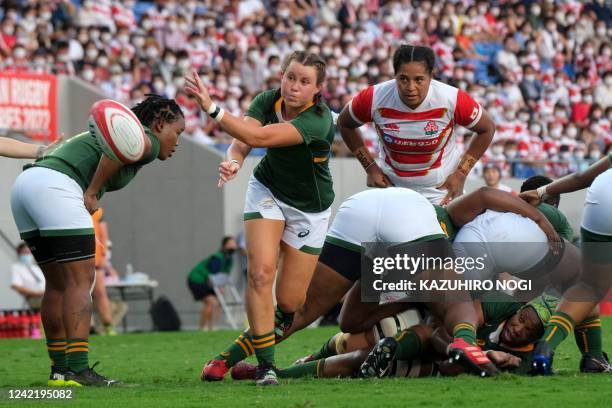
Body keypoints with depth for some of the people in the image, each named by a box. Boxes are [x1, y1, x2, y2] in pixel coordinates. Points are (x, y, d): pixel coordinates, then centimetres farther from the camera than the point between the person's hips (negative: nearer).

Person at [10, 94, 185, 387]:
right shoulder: (149, 141, 5)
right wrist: (92, 193, -10)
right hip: (54, 186, -9)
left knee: (58, 285, 14)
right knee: (80, 281, -8)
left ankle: (60, 369, 17)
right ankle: (77, 370, -14)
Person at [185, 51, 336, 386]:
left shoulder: (318, 121, -32)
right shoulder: (268, 100, -15)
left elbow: (256, 137, -42)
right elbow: (241, 142, -25)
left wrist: (211, 108, -47)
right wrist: (233, 161, -49)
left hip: (309, 209, -2)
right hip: (268, 191, 2)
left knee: (290, 303, -3)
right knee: (260, 270, -20)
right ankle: (265, 365, -15)